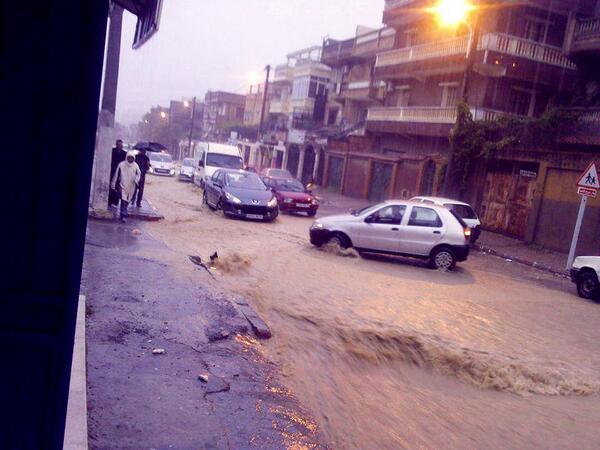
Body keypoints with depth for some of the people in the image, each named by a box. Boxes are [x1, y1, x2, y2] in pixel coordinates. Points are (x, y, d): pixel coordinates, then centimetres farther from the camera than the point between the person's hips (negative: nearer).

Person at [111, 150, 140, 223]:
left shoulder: (135, 166, -1)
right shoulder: (121, 164, -6)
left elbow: (138, 174, 11)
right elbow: (116, 174, 1)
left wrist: (136, 180, -11)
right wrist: (113, 184, 4)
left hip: (131, 187, 3)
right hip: (123, 185, -3)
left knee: (127, 201, 12)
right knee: (123, 200, -13)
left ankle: (123, 213, 29)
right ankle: (123, 215, -15)